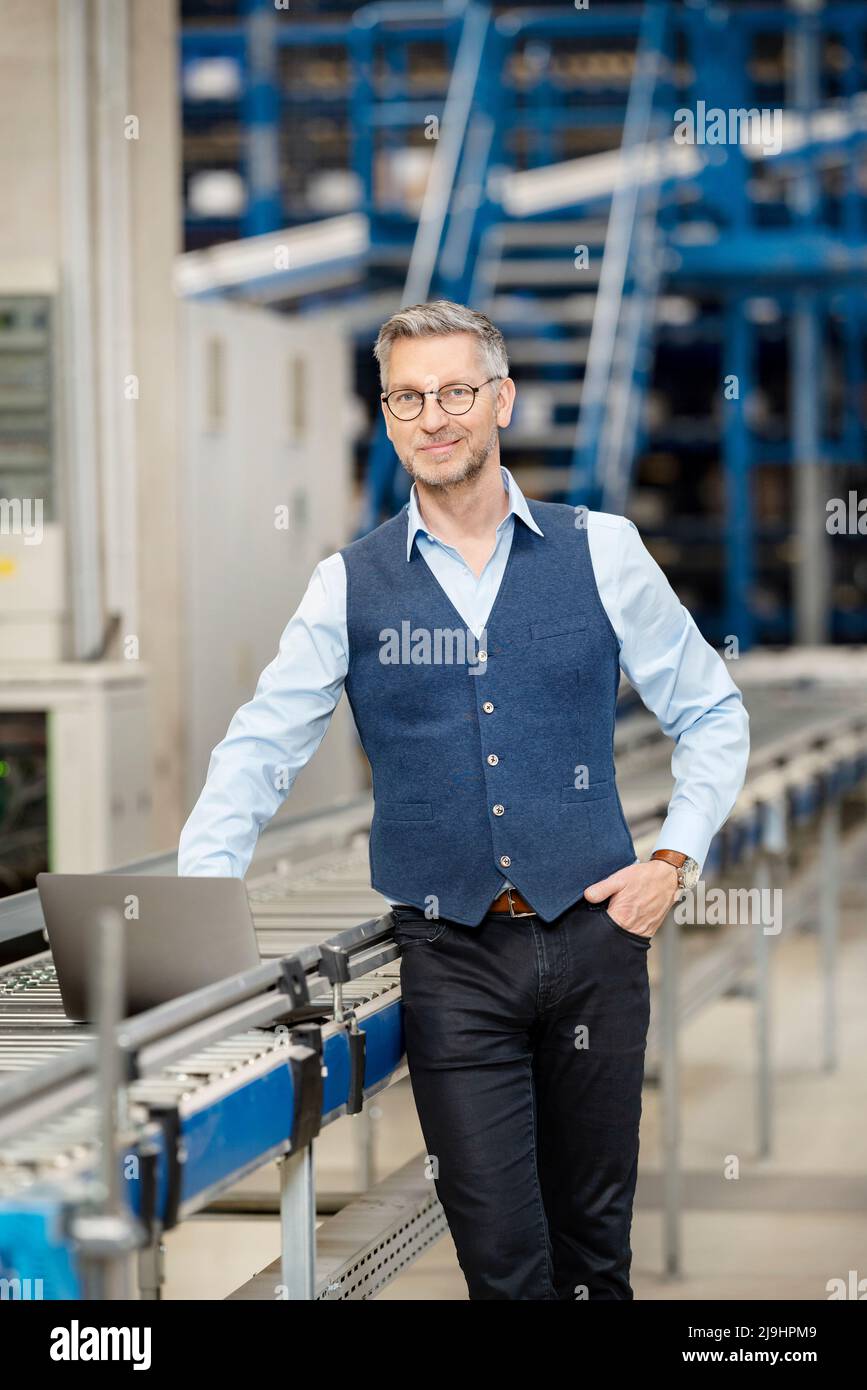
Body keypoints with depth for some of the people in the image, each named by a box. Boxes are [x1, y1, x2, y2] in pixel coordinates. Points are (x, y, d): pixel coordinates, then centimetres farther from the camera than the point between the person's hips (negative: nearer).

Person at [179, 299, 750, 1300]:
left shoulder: (599, 552, 4)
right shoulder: (350, 586, 4)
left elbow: (710, 712, 11)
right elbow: (261, 749, 2)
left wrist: (675, 858, -1)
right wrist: (202, 897, -13)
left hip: (591, 931, 1)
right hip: (450, 954, -1)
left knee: (595, 1238, 9)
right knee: (501, 1253, -5)